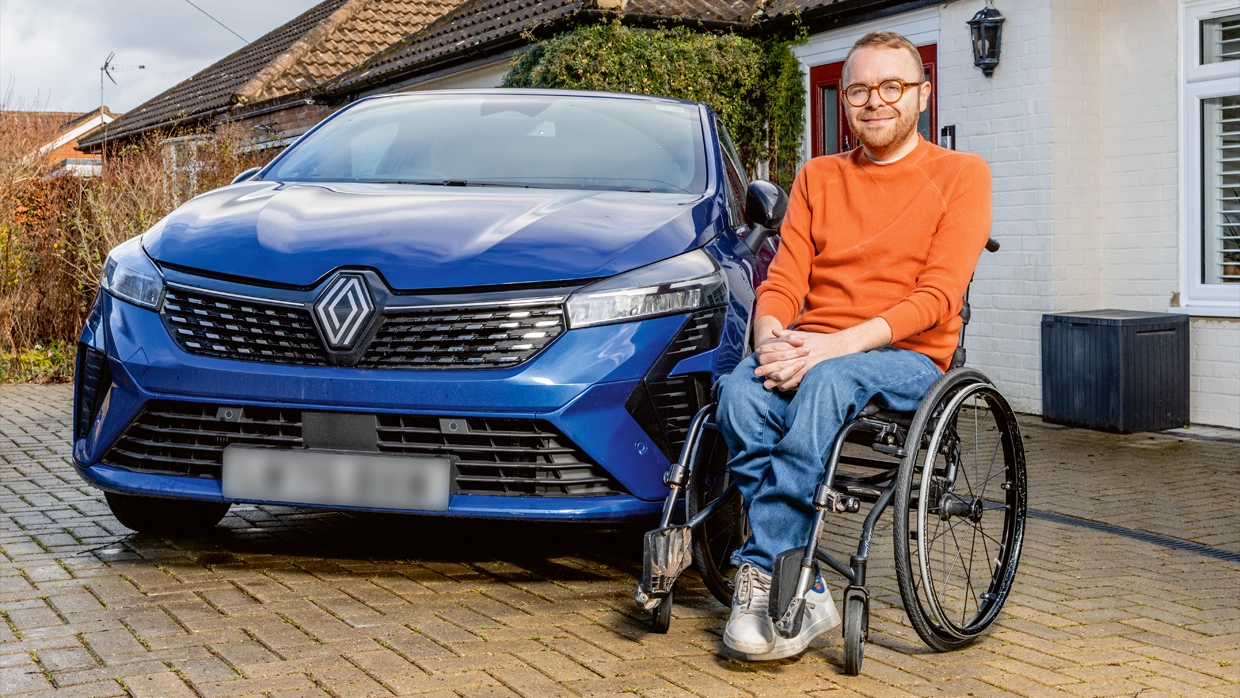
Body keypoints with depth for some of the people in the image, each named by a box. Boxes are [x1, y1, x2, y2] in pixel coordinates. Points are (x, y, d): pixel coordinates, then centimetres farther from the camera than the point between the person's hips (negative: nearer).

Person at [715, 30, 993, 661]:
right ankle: (805, 598, -29)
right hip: (811, 351, 4)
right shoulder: (818, 178, 19)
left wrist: (839, 344, -21)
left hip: (908, 356, -3)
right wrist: (772, 341, -15)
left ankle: (763, 572, -31)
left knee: (828, 382, -38)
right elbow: (783, 281, 10)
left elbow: (937, 296, -8)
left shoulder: (961, 174, 5)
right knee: (739, 391, -30)